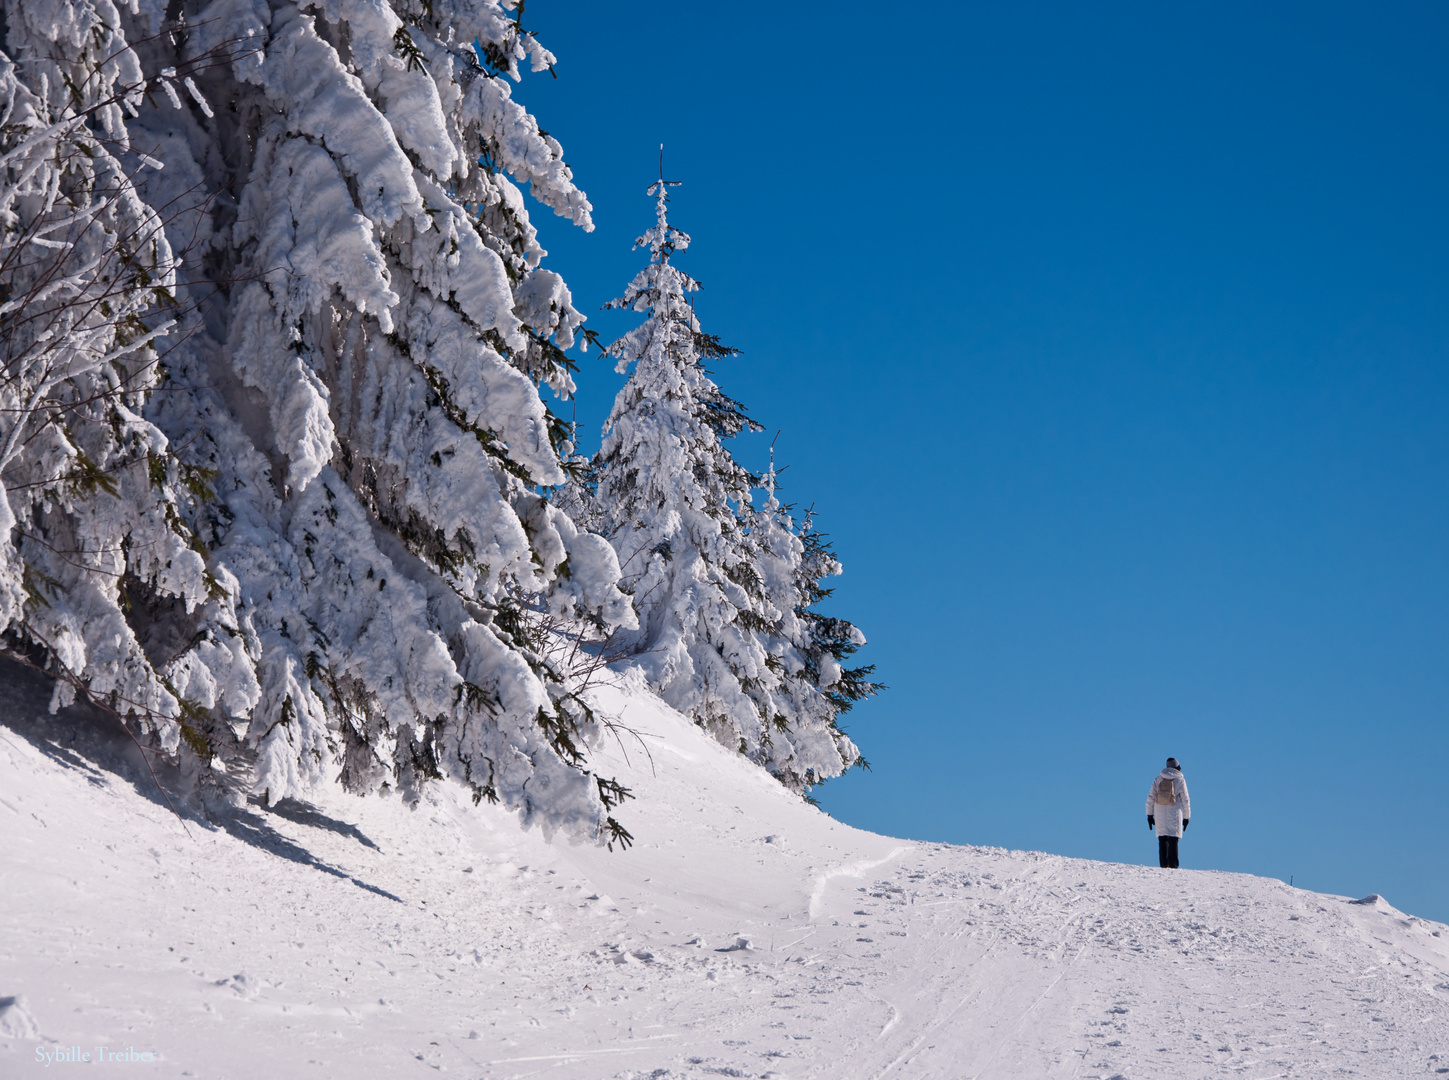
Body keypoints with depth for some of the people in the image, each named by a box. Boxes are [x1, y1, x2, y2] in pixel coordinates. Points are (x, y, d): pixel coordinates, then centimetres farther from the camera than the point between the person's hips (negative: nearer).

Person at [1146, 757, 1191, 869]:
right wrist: (1186, 817, 8)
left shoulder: (1158, 779, 5)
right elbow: (1185, 800, 0)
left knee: (1162, 840, 7)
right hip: (1174, 815, -3)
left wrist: (1149, 815, 10)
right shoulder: (1180, 781, -3)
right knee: (1173, 841, 0)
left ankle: (1164, 865, 1)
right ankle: (1172, 865, -5)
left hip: (1160, 814, 3)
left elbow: (1150, 797, 5)